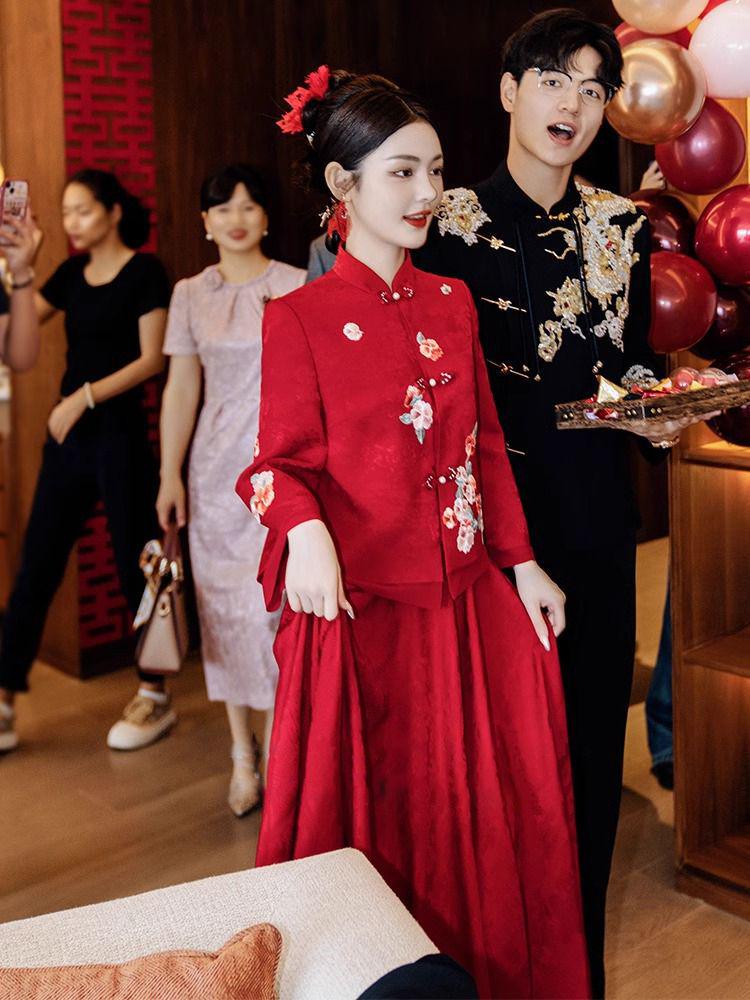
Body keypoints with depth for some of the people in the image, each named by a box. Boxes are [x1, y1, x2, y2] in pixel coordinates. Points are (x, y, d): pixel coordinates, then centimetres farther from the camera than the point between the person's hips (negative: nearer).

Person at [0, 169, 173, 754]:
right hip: (68, 436, 6)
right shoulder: (73, 273, 12)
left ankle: (156, 699, 18)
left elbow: (151, 360, -11)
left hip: (119, 434, -6)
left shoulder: (144, 271, -5)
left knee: (135, 566, 3)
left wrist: (85, 396, -18)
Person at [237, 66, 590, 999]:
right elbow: (284, 461, -8)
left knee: (488, 813, 13)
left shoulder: (452, 303, 9)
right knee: (370, 815, 8)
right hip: (361, 607, -5)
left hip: (467, 600, 5)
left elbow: (485, 444, 12)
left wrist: (522, 562, 7)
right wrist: (306, 533, -29)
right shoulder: (298, 317, -7)